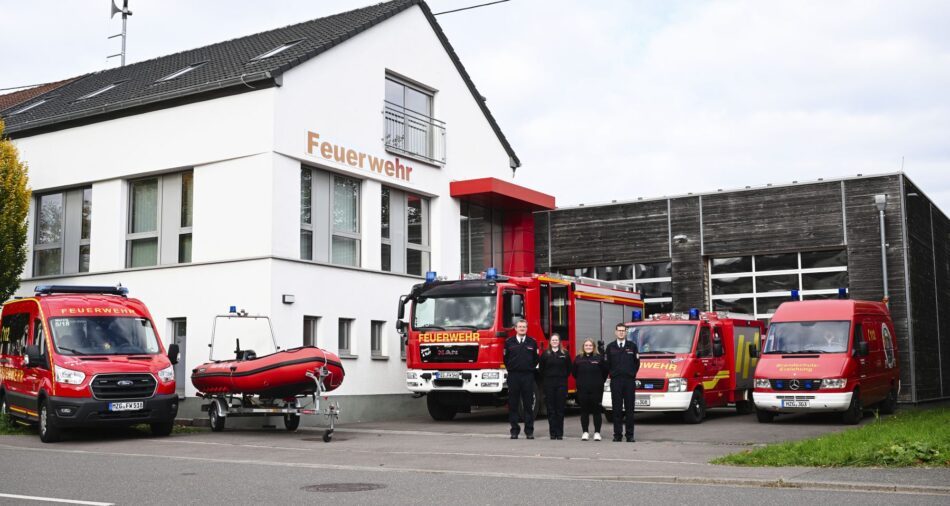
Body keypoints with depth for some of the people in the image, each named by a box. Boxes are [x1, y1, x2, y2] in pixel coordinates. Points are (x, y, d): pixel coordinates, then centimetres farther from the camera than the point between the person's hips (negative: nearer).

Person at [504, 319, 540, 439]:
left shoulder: (532, 342, 7)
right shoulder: (509, 342, 6)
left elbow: (536, 359, 13)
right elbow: (505, 358, 11)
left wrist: (531, 368, 7)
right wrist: (511, 368, 8)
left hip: (528, 376, 0)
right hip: (513, 376, 0)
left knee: (528, 404, 1)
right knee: (513, 404, 1)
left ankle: (529, 431, 5)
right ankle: (514, 430, 8)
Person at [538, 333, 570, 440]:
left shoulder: (565, 354, 6)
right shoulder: (545, 354, 6)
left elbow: (569, 369, 10)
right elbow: (541, 369, 9)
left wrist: (563, 378, 5)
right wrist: (546, 379, 5)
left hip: (561, 384, 0)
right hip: (549, 384, 0)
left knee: (560, 409, 0)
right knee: (551, 409, 0)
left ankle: (560, 433, 5)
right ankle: (553, 432, 5)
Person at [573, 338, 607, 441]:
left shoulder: (599, 358, 0)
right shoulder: (578, 359, 6)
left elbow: (604, 372, 4)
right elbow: (574, 373, 15)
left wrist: (599, 383, 6)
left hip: (596, 389, -2)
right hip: (582, 390, 2)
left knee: (596, 410, 1)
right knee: (584, 411, 5)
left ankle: (597, 432, 7)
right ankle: (585, 432, 12)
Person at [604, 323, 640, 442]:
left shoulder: (632, 346, 8)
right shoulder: (610, 347, 8)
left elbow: (636, 362, 9)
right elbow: (607, 364, 7)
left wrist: (633, 373, 2)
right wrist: (612, 374, 2)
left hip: (629, 380, 0)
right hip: (615, 381, 0)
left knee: (629, 409, 1)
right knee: (617, 409, 0)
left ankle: (630, 435, 4)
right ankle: (617, 434, 4)